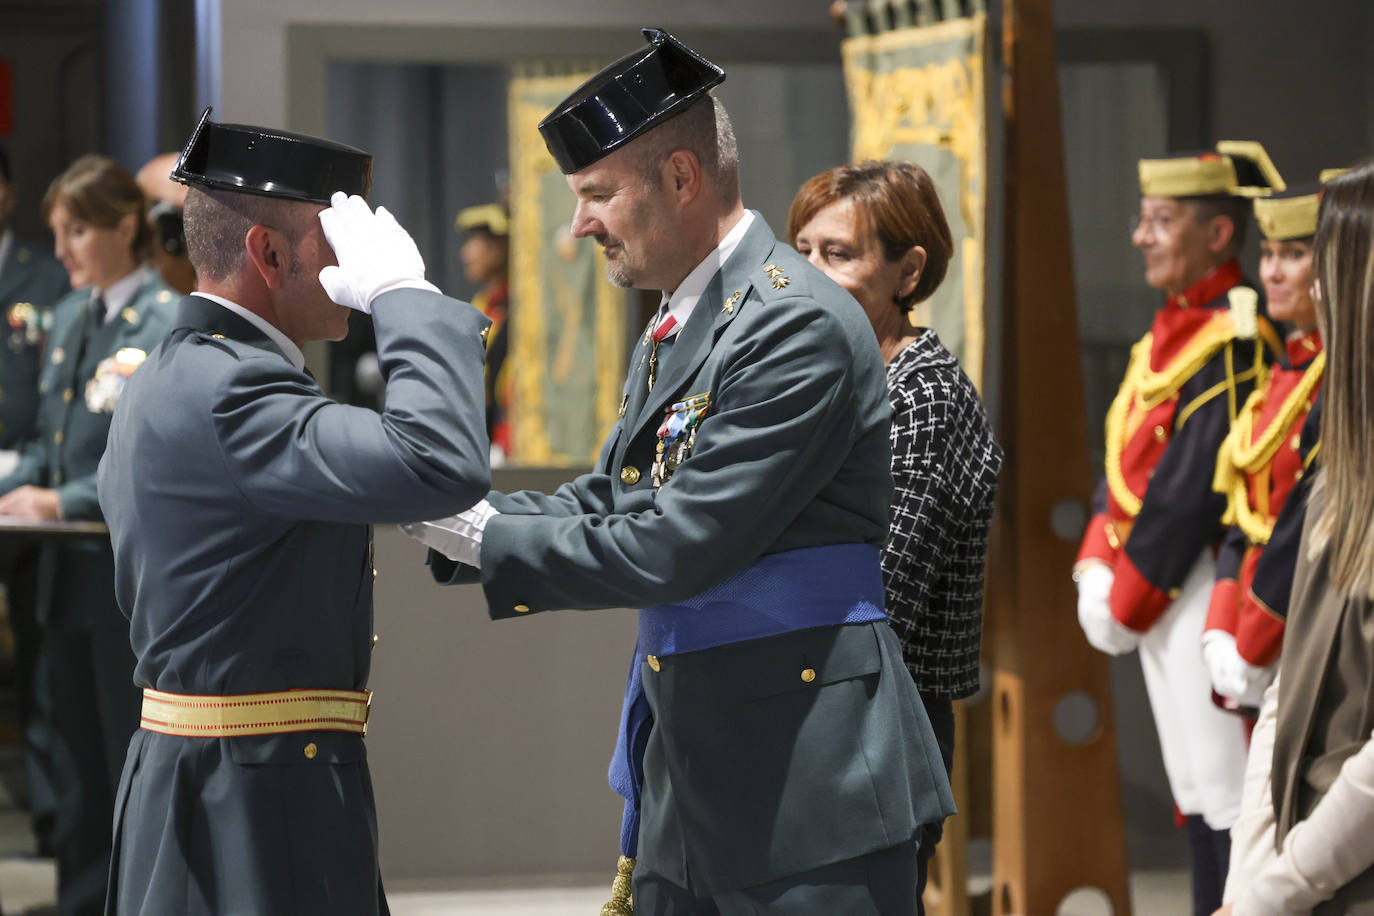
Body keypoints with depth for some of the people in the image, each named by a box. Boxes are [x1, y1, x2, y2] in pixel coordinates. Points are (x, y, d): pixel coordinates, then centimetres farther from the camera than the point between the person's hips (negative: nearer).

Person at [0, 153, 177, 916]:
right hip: (71, 570, 8)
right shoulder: (70, 316, 13)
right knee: (77, 764, 13)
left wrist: (64, 501, -21)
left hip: (134, 574, -8)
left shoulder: (168, 325, -12)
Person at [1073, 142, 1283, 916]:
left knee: (1227, 794, -6)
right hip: (1159, 592, 10)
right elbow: (1125, 460, 14)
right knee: (1197, 792, 16)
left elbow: (1191, 489, -20)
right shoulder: (1172, 333, 14)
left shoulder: (1232, 340, -17)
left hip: (1203, 586, -10)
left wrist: (1127, 598, -14)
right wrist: (1099, 571, 3)